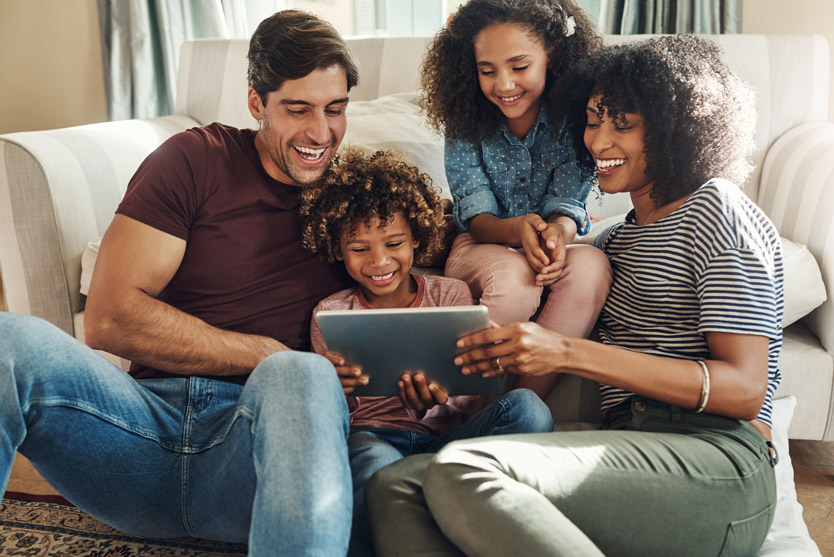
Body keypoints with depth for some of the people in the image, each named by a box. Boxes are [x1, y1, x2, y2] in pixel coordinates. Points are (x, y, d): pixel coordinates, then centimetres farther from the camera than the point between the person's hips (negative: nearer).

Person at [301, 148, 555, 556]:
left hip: (443, 438, 2)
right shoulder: (331, 314, 8)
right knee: (377, 462, -39)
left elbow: (470, 403, 3)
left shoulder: (451, 295, 9)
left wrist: (431, 408, -21)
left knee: (527, 408, -26)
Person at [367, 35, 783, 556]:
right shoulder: (617, 240, 26)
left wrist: (568, 352, -18)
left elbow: (745, 389, -10)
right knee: (395, 488, -14)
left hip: (718, 463, -7)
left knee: (462, 470, -30)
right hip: (632, 454, 7)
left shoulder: (716, 209, 2)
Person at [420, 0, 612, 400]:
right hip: (480, 247, -1)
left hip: (551, 249, 1)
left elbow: (567, 205, -14)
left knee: (591, 266, -34)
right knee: (514, 277, -37)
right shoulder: (464, 124, -8)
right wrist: (519, 230, -39)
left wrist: (557, 233, -40)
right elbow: (477, 218, -15)